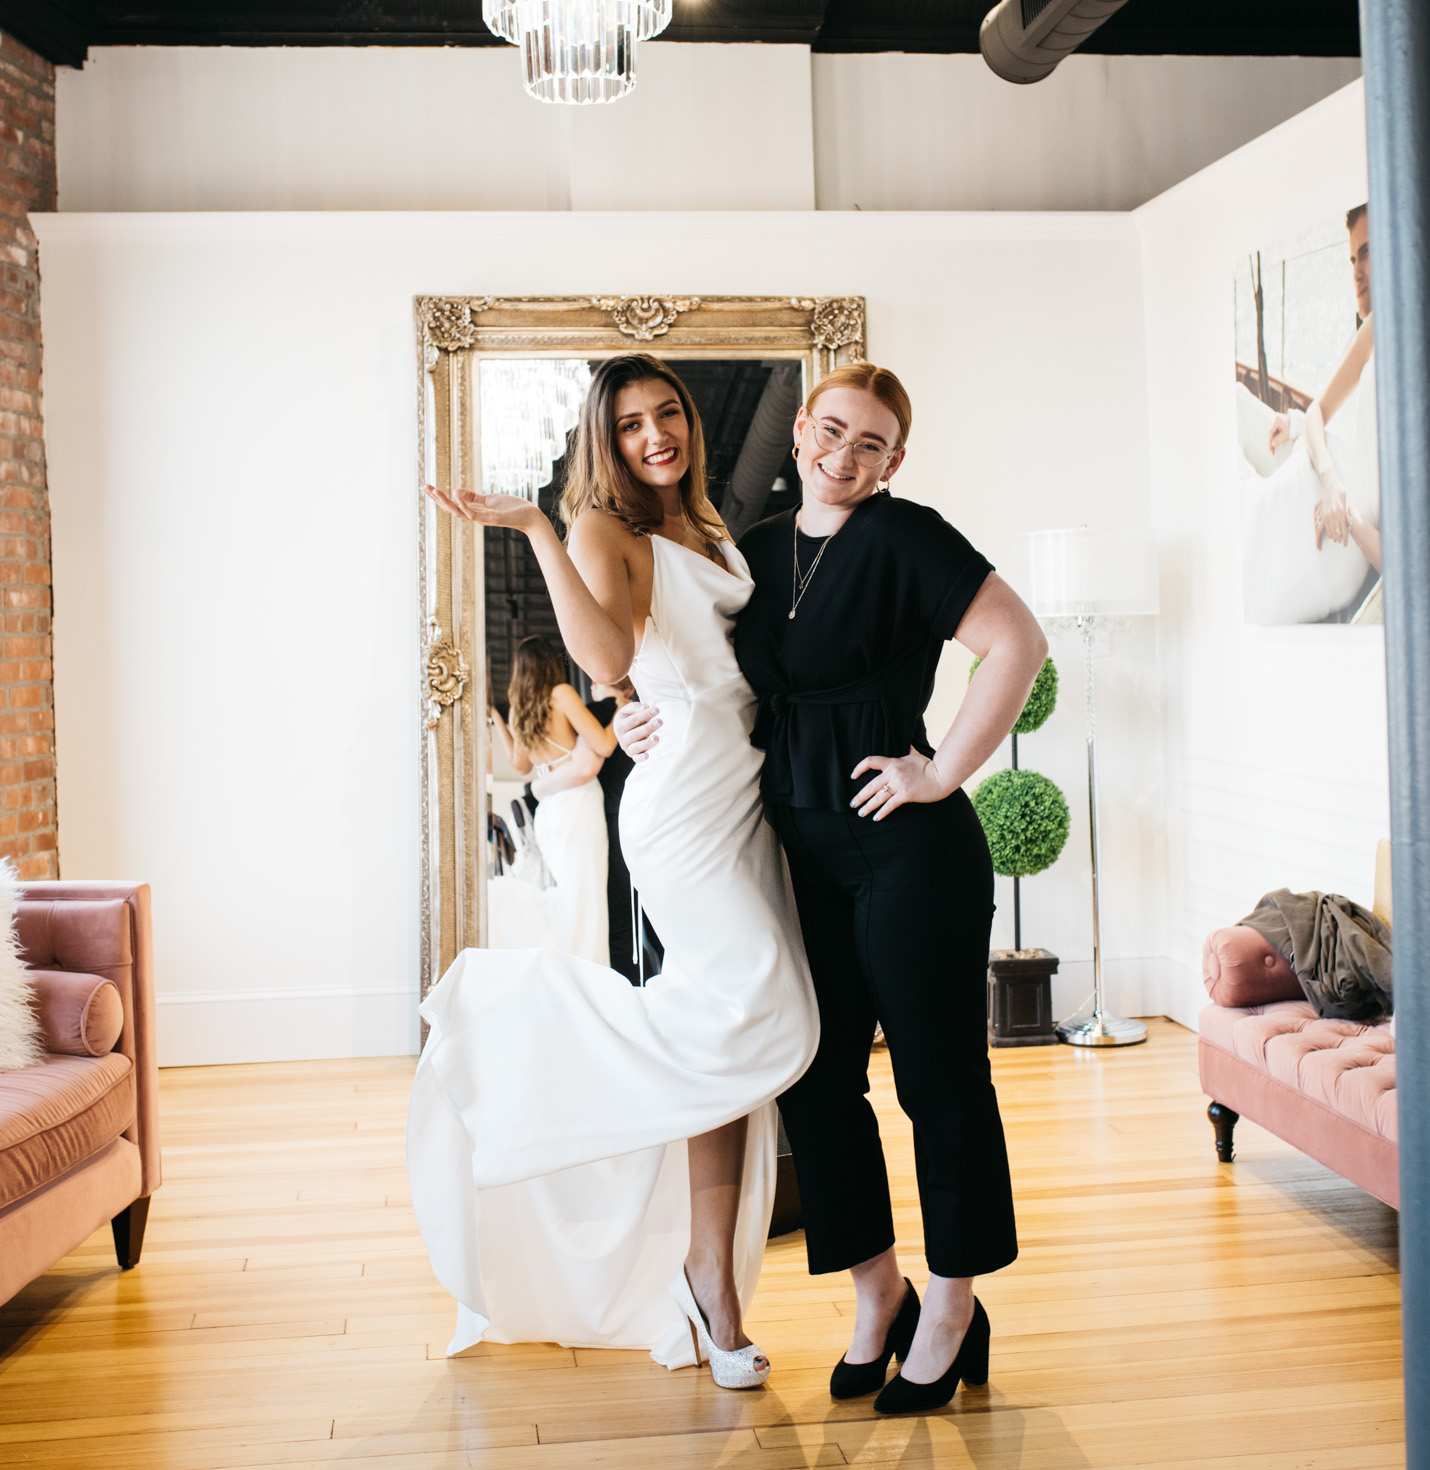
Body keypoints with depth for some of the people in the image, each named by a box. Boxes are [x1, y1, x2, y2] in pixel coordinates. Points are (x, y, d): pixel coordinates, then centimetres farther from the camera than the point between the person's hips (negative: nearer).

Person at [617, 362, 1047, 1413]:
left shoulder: (905, 538, -7)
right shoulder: (757, 550, 12)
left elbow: (1020, 643, -15)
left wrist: (945, 772, -15)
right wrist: (651, 717, 6)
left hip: (911, 848, -6)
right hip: (802, 852, 7)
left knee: (940, 1077, 4)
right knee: (817, 1076, 9)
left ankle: (952, 1309, 19)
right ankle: (876, 1289, 27)